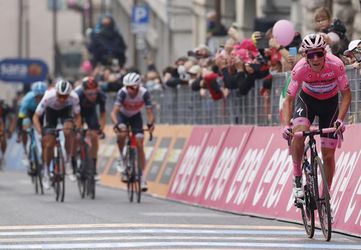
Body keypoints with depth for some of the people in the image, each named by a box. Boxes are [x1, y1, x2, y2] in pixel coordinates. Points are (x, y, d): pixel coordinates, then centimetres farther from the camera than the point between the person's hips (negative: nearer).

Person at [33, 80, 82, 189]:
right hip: (51, 110, 0)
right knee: (49, 144, -7)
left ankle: (69, 163, -13)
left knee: (69, 132, -29)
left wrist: (78, 130, -36)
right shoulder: (48, 97, -38)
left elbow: (77, 116, -20)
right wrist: (40, 131, -44)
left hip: (66, 110, 0)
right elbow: (36, 117, -30)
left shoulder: (74, 97, -35)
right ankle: (46, 172, 13)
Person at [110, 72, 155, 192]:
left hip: (136, 116, 1)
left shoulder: (144, 93, -29)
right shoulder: (122, 93, -33)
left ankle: (142, 176, -5)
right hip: (122, 115, -1)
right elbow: (114, 112, -40)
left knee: (140, 145, -10)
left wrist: (150, 123, -52)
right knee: (122, 134, -33)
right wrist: (116, 124, -59)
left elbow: (149, 112, -32)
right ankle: (121, 158, -7)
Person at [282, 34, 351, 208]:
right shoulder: (300, 69, -29)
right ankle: (297, 178, -13)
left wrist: (340, 119, -34)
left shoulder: (336, 65, -30)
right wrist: (286, 125, -37)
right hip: (307, 99, 0)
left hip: (330, 103, 0)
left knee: (328, 155, -1)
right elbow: (289, 99, -22)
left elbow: (346, 95, -20)